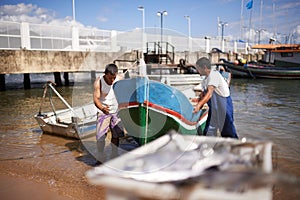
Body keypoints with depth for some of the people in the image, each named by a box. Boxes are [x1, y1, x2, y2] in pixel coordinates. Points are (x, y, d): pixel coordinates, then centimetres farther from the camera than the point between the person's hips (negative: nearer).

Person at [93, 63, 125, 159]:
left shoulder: (119, 79, -10)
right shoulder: (99, 82, -20)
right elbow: (96, 99, -24)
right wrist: (102, 108, -43)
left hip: (116, 111, 3)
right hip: (103, 111, -3)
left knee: (117, 135, 10)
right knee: (100, 136, -7)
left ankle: (114, 155, 27)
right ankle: (101, 157, 12)